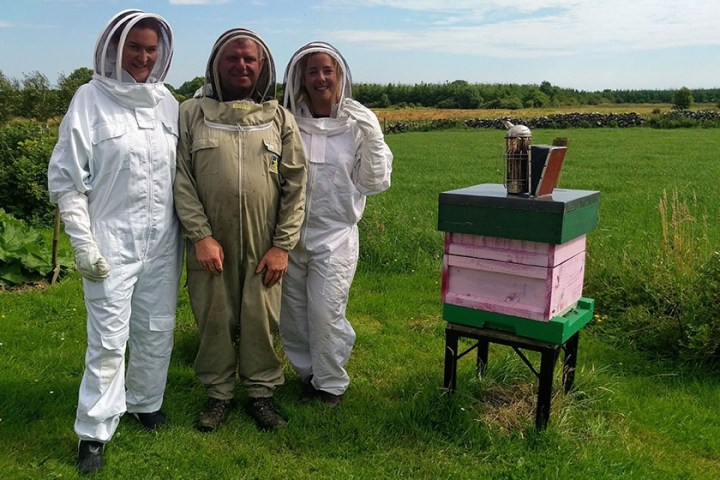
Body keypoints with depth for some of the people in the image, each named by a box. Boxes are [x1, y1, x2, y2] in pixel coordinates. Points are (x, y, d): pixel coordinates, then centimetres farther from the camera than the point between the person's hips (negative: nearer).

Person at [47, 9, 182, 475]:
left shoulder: (167, 101, 6)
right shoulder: (91, 98, -6)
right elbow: (66, 178, -5)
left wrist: (188, 230, 10)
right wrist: (83, 243, -9)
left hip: (163, 240, 4)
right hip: (112, 241, -4)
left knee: (158, 328, 13)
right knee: (109, 339, 0)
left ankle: (146, 402, 34)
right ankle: (95, 431, 15)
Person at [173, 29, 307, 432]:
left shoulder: (280, 118, 4)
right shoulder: (192, 113, 2)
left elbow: (296, 186, 1)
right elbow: (182, 179, -2)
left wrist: (282, 245, -5)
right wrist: (200, 235, -10)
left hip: (264, 245, 0)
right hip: (210, 242, 0)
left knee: (261, 319, 8)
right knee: (215, 319, 10)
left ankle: (262, 392, 27)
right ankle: (219, 394, 28)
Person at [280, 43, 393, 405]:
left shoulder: (357, 125, -3)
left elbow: (375, 184, -4)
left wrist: (372, 138, -14)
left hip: (335, 235, -2)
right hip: (291, 234, 3)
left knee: (325, 313, -6)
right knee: (291, 316, 12)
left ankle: (331, 383, 18)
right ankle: (308, 373, 35)